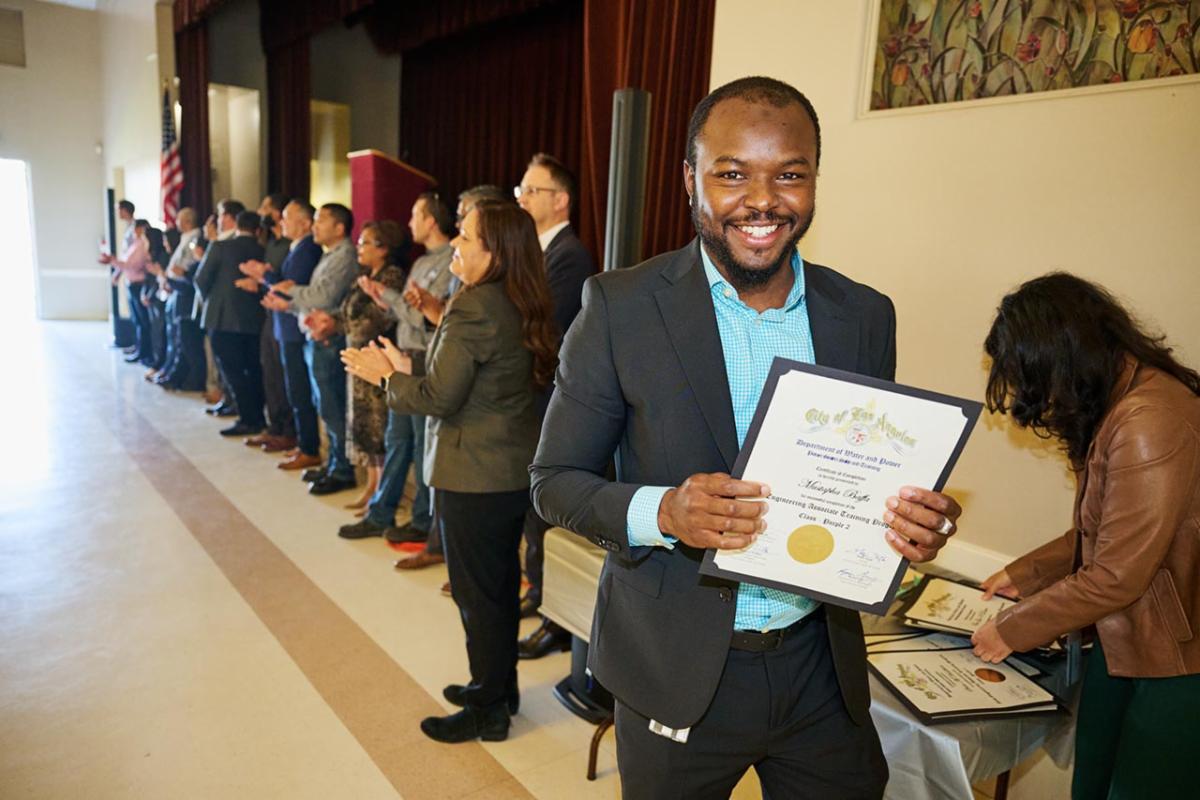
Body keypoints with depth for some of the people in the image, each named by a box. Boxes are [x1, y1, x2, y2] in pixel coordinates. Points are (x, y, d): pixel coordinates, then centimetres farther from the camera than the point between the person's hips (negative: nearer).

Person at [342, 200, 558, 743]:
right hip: (515, 469, 9)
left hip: (475, 477, -9)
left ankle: (487, 709, 22)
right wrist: (408, 371, 9)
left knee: (478, 593, 5)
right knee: (502, 583, 20)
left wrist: (389, 375, -4)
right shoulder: (521, 308, 7)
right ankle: (500, 685, 37)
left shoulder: (473, 306, -21)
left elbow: (439, 396, -20)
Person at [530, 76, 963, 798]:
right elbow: (555, 480, -8)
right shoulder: (621, 306, -11)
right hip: (678, 671, -2)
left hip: (824, 666, 3)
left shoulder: (865, 315, -1)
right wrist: (661, 511, -26)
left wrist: (913, 521, -14)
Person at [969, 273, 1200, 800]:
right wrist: (1024, 574, 8)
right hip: (1120, 640, 8)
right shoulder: (1114, 404, 4)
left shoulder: (1150, 421, -27)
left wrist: (1011, 630, -13)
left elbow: (1116, 578, -23)